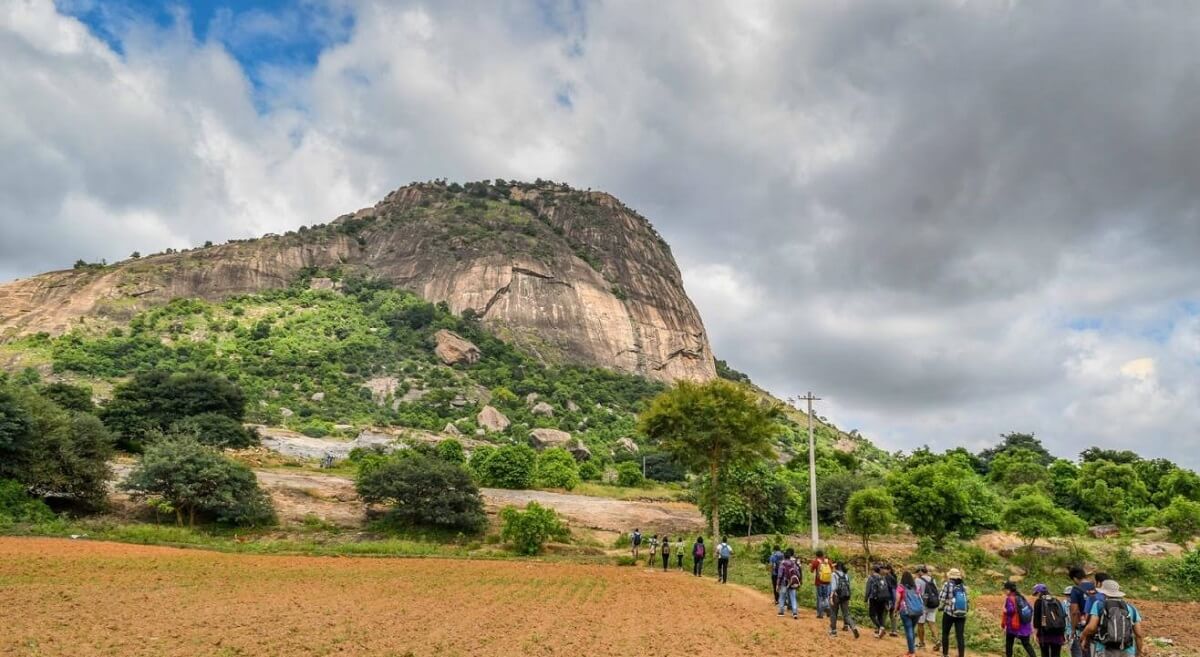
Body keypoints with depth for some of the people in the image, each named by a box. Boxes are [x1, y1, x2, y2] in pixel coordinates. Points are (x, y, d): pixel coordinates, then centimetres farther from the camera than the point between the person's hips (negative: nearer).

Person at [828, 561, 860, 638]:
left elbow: (833, 586, -16)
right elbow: (849, 586, 11)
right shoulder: (846, 575, 9)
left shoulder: (834, 575, -6)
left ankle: (833, 631, 19)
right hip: (845, 596, 4)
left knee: (833, 614, 13)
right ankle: (853, 627, -19)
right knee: (846, 614, 5)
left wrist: (831, 597, -20)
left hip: (836, 596, -4)